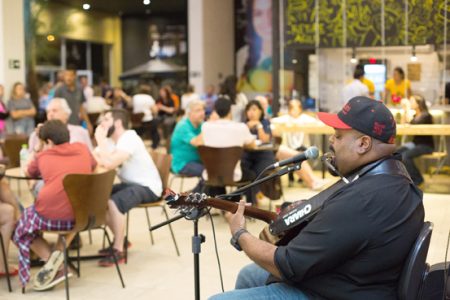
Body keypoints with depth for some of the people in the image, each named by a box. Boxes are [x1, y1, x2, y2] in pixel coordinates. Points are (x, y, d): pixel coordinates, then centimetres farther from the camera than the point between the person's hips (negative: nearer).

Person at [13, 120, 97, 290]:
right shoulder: (83, 149, 16)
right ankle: (59, 254, 13)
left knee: (22, 228, 28)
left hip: (50, 215, -2)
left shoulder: (42, 156, 10)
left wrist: (37, 149, 35)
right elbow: (93, 168, 37)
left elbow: (29, 173, 30)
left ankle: (56, 268, 10)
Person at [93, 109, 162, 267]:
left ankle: (118, 251, -17)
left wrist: (101, 140, -22)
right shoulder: (110, 140, 8)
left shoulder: (129, 139, -21)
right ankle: (120, 239, 14)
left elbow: (109, 164, -34)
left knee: (113, 202, -30)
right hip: (129, 183, 10)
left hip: (147, 187, -10)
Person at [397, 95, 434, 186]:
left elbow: (412, 123, -28)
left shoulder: (426, 115, -13)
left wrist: (407, 109, -21)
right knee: (397, 152, -15)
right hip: (415, 143, 8)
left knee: (406, 155, -28)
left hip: (426, 145, -8)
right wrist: (405, 111, 1)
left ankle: (417, 179, -12)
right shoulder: (416, 115, 12)